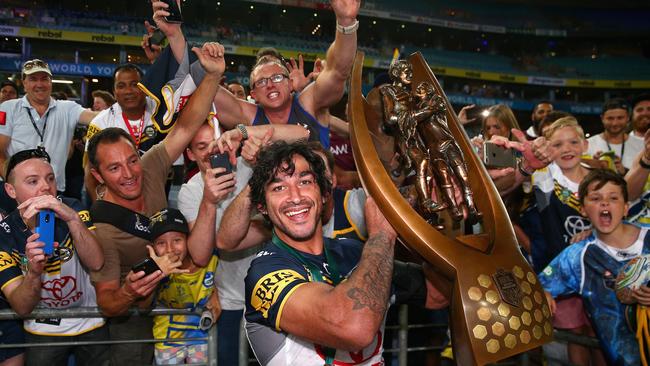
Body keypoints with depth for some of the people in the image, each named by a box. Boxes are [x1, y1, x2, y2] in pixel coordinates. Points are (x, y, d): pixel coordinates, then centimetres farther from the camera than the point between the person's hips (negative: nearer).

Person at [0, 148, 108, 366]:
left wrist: (73, 218, -40)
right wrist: (33, 272, -37)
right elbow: (22, 308, -17)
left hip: (91, 323, 1)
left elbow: (96, 263, -27)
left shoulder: (72, 209, -14)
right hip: (43, 330, -1)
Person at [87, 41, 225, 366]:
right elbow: (106, 302, -21)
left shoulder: (149, 170, -15)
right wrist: (127, 294, -44)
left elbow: (186, 127, -18)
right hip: (136, 322, -5)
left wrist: (213, 75, -31)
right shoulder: (100, 230, -27)